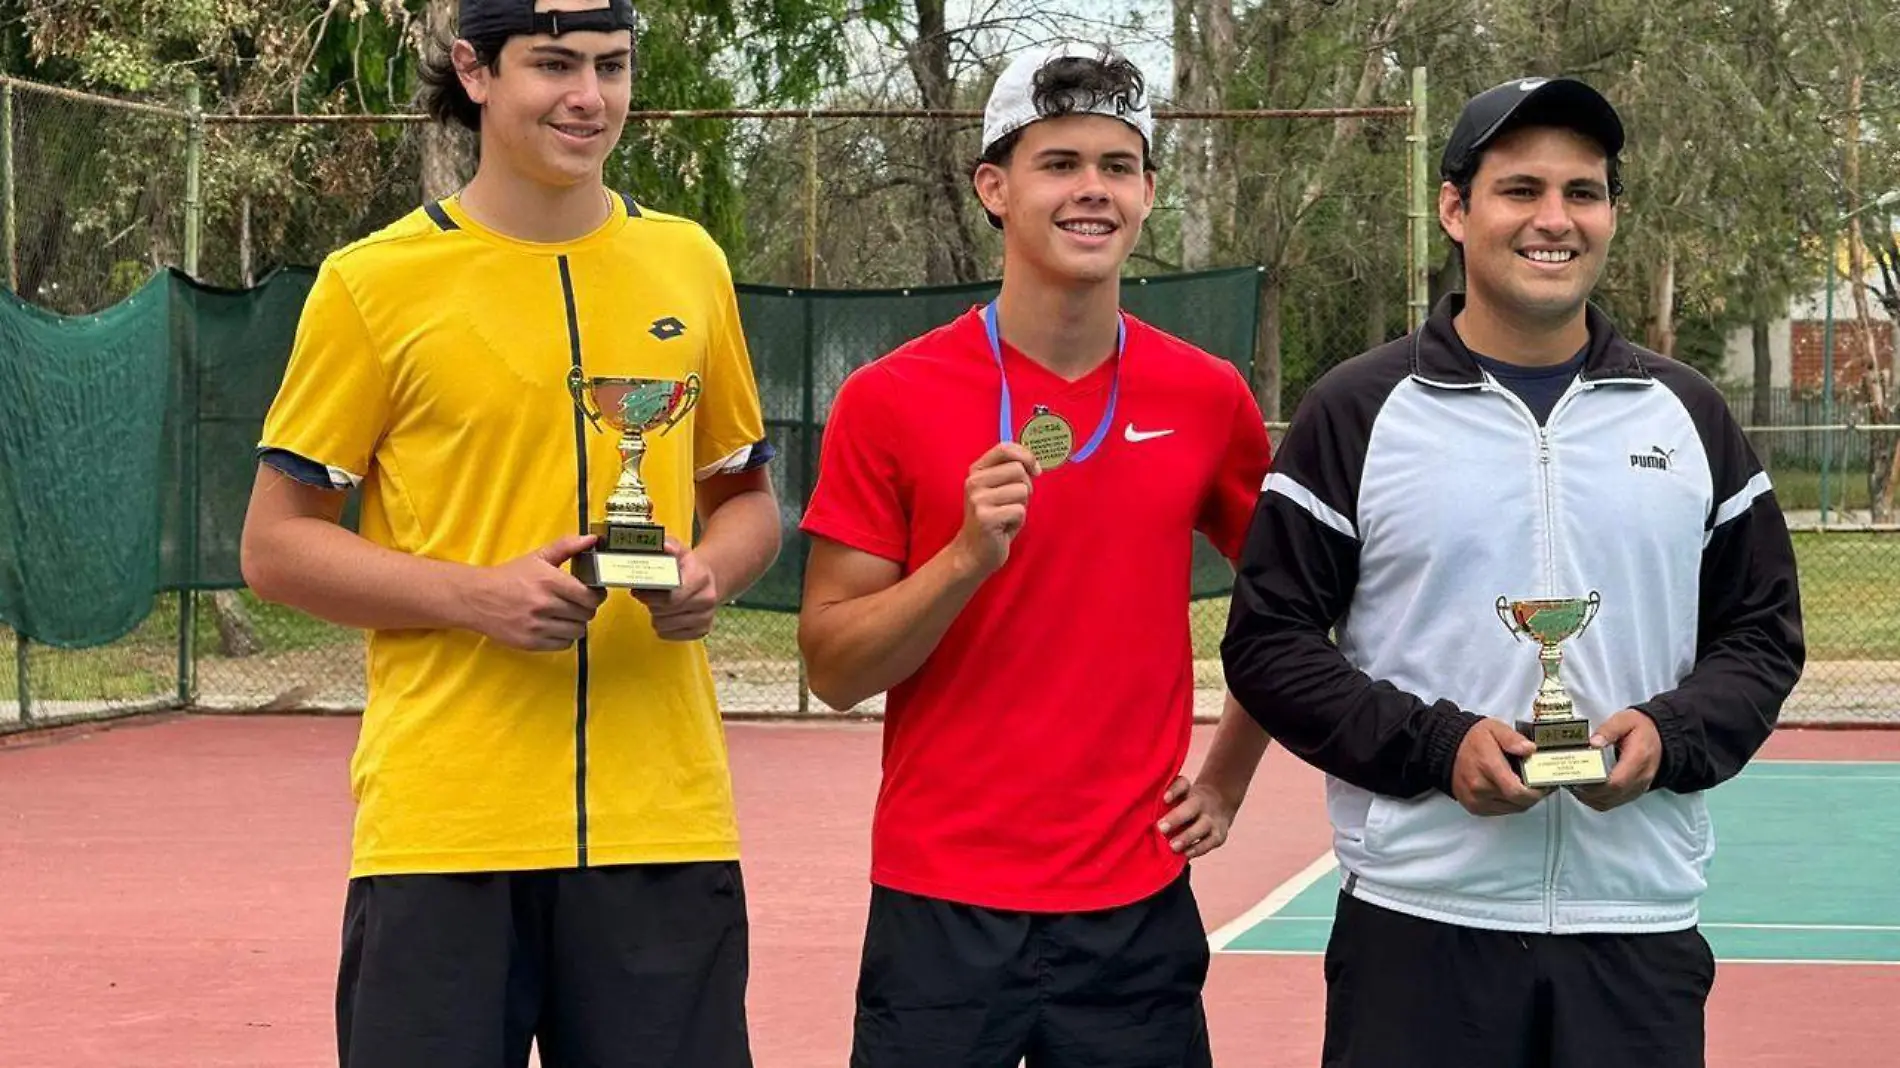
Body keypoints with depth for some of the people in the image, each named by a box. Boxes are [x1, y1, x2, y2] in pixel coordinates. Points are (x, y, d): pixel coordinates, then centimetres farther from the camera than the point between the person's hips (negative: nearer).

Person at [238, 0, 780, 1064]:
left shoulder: (689, 264, 10)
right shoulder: (374, 282, 0)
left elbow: (747, 498, 20)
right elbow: (277, 545, 2)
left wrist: (712, 569, -3)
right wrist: (477, 593, -13)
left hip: (662, 820, 3)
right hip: (441, 822, -2)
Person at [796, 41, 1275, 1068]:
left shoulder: (1207, 401, 2)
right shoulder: (889, 400, -5)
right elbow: (833, 667, -5)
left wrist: (1226, 776, 10)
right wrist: (968, 556, -19)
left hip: (1137, 910, 2)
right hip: (941, 909, -2)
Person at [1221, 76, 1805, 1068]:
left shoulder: (1689, 416, 10)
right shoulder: (1357, 412, 1)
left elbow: (1762, 631, 13)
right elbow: (1268, 639, 0)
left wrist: (1671, 734, -8)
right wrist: (1436, 745, -13)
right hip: (1416, 923, -2)